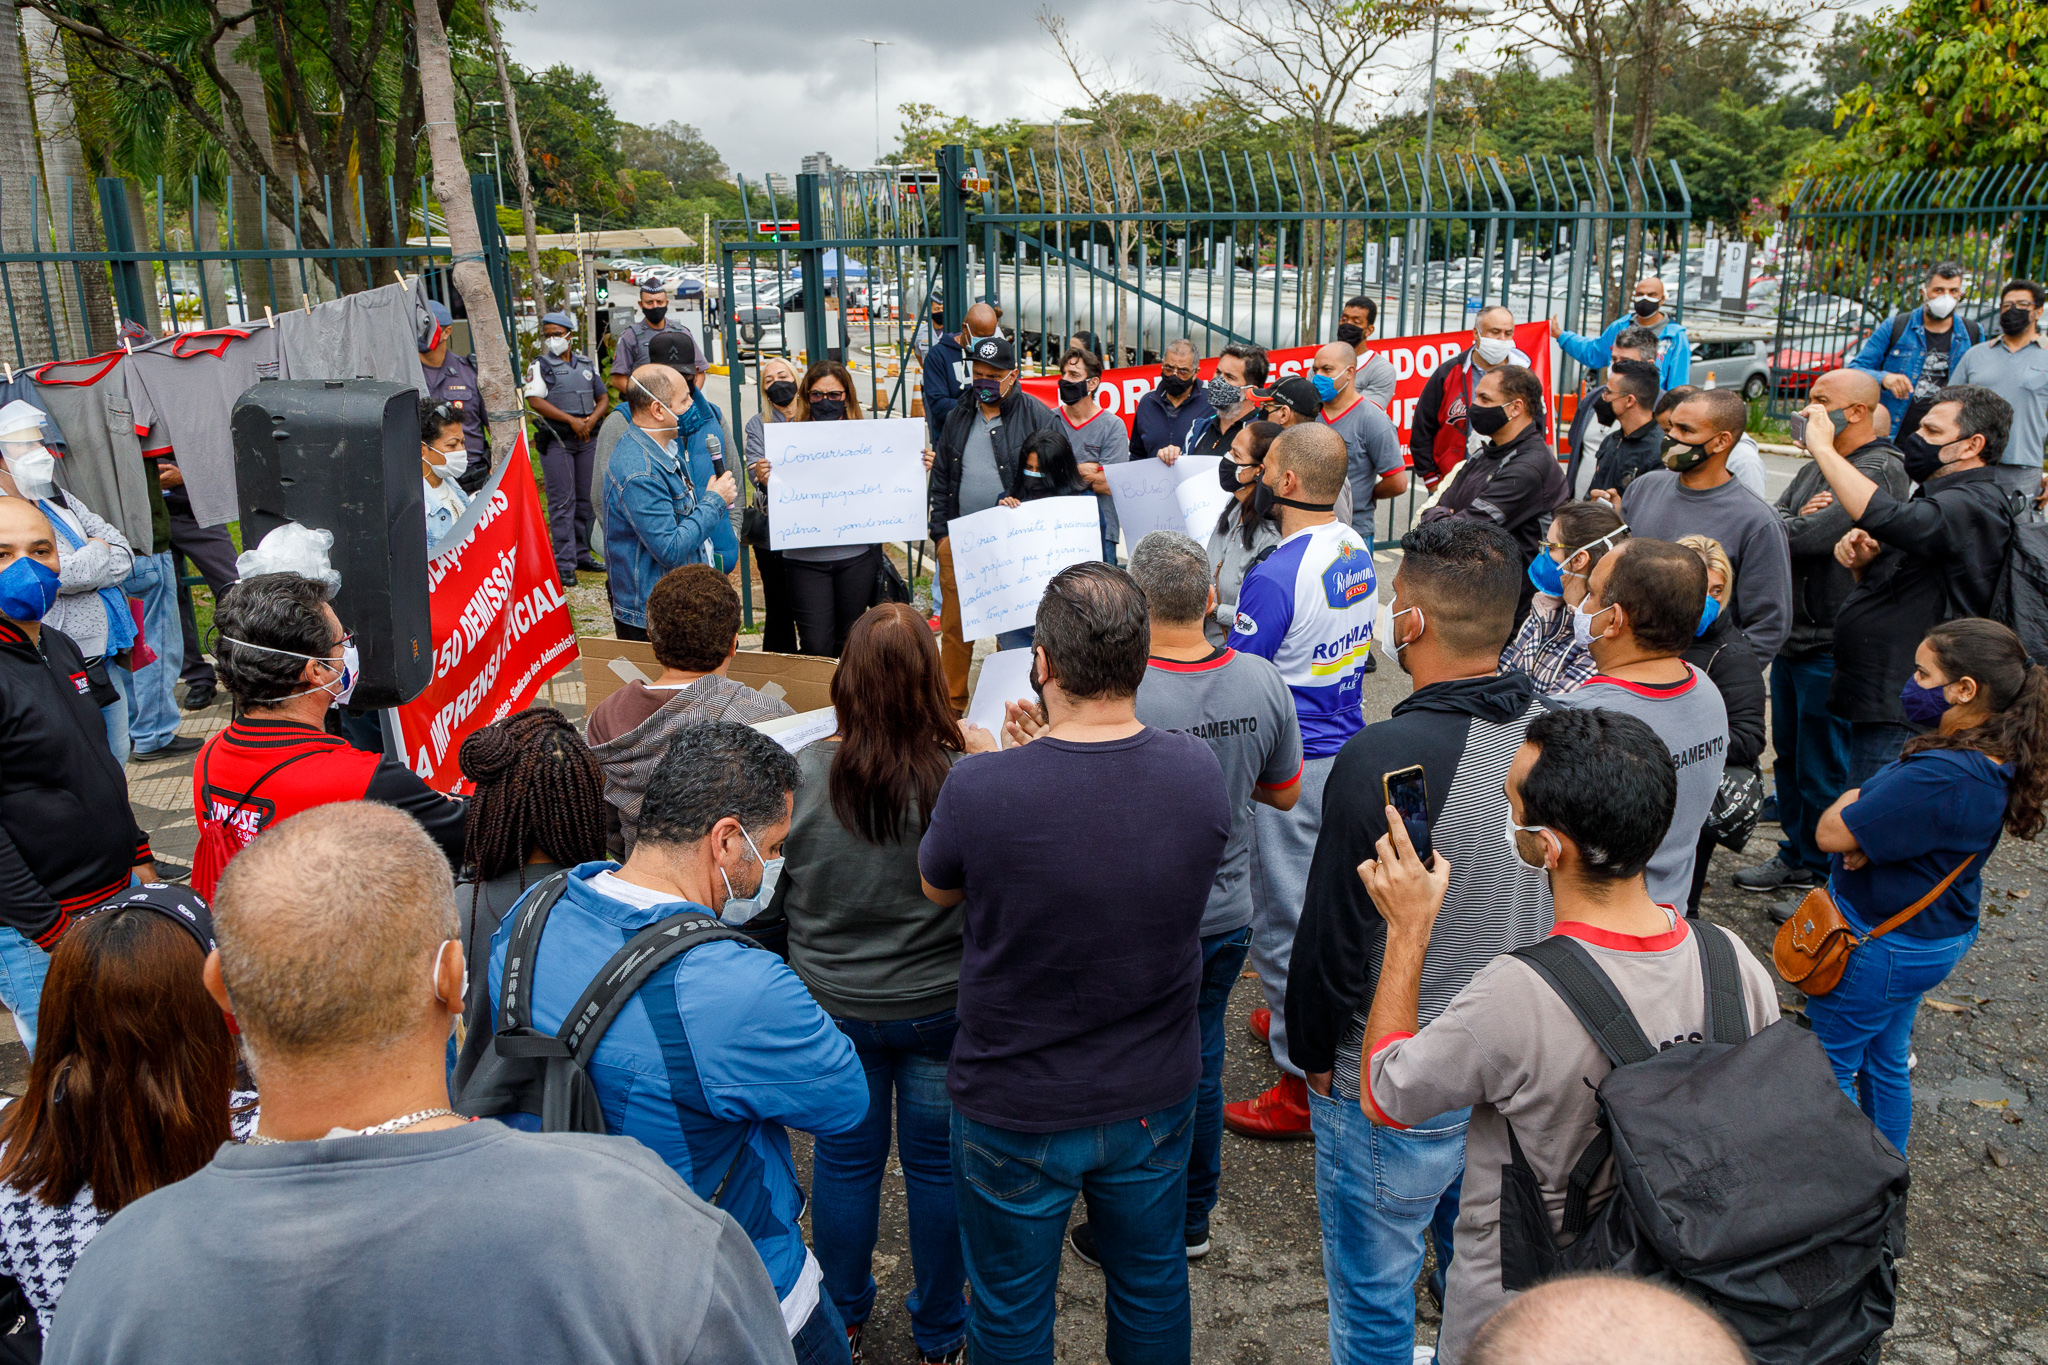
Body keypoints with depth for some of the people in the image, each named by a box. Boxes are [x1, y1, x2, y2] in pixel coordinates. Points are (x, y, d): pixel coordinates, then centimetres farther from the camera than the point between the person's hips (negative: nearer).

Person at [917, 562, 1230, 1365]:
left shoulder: (980, 789, -29)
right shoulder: (1199, 772, -18)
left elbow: (937, 888, -7)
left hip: (1016, 1111, -3)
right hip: (1154, 1098, 3)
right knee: (1152, 1283, 27)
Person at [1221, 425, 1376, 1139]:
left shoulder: (1275, 576, -25)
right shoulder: (1358, 552, 3)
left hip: (1288, 765, -9)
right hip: (1348, 750, 9)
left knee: (1283, 918, 2)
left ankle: (1303, 1084, 12)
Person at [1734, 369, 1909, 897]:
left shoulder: (1880, 471, -16)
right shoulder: (1815, 467, 14)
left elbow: (1812, 537, -24)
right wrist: (1798, 519, -15)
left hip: (1833, 646, -9)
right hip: (1792, 636, 9)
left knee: (1823, 768, 2)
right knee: (1789, 754, 19)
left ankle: (1815, 872, 16)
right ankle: (1795, 855, 33)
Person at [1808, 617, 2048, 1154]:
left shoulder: (1942, 776, -34)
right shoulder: (1993, 759, -1)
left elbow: (1830, 834, -29)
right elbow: (1908, 816, 7)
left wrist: (1854, 798, -8)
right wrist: (1870, 836, -15)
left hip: (1880, 946, -9)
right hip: (1934, 936, 9)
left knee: (1830, 1068, 8)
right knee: (1884, 1063, 24)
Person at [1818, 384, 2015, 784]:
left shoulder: (1975, 505, -17)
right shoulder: (1942, 497, 18)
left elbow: (1884, 517, -36)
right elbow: (1886, 586, 23)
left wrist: (1823, 447, -27)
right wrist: (1865, 560, -1)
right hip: (1876, 699, 11)